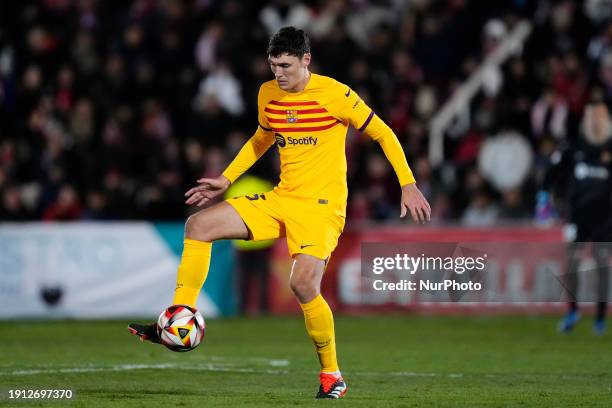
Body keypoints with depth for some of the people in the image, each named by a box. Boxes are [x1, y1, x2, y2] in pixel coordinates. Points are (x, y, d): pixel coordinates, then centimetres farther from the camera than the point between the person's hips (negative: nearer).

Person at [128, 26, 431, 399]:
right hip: (281, 198, 7)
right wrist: (226, 179, 19)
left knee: (304, 283, -25)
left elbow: (383, 134, -5)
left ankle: (332, 375, -5)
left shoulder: (334, 94, -12)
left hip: (322, 203, -6)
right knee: (199, 225, -7)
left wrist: (408, 185, -10)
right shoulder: (268, 94, 7)